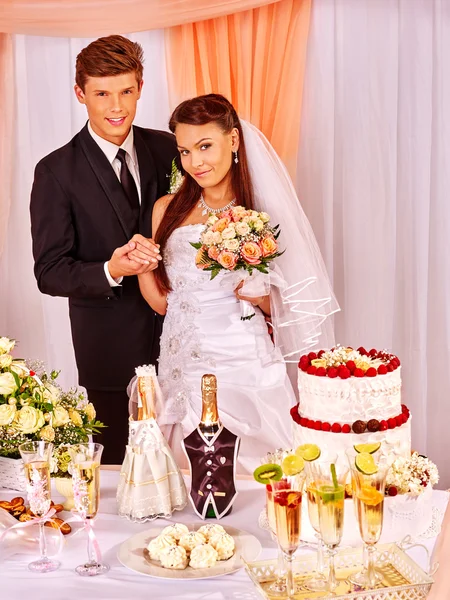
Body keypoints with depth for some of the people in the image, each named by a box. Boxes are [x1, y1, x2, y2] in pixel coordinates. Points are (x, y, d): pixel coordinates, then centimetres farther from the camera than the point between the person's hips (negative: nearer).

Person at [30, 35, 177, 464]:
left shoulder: (167, 150, 2)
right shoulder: (56, 172, -8)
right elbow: (49, 272, -11)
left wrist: (156, 247, -9)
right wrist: (111, 270, -28)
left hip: (179, 334, 3)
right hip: (110, 348, -3)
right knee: (120, 460, 7)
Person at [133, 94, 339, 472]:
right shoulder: (167, 210, 5)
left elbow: (280, 307, 9)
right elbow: (161, 302, 8)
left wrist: (262, 298, -11)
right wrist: (142, 267, -9)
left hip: (245, 367, -2)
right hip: (184, 367, 2)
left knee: (250, 467, -1)